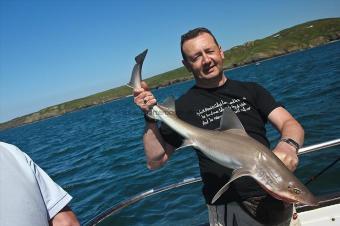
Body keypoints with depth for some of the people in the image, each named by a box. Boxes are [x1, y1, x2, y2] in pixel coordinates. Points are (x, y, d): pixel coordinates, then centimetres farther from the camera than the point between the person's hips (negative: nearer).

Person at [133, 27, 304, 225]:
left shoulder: (251, 90, 7)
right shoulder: (183, 107, 0)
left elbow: (291, 124, -4)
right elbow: (155, 161, 1)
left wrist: (288, 146, -26)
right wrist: (150, 118, -12)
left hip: (276, 196, 3)